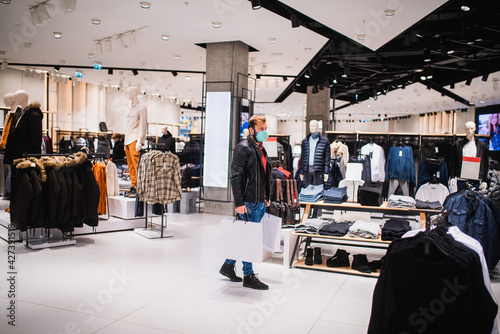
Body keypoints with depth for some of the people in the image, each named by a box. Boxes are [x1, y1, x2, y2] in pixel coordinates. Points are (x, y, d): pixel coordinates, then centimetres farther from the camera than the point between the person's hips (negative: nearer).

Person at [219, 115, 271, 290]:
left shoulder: (260, 149, 16)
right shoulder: (243, 148, -12)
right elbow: (236, 177, -17)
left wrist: (265, 198, 20)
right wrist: (239, 203, -21)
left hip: (260, 202, 9)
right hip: (248, 203, -9)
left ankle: (228, 266, 29)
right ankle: (248, 277, 11)